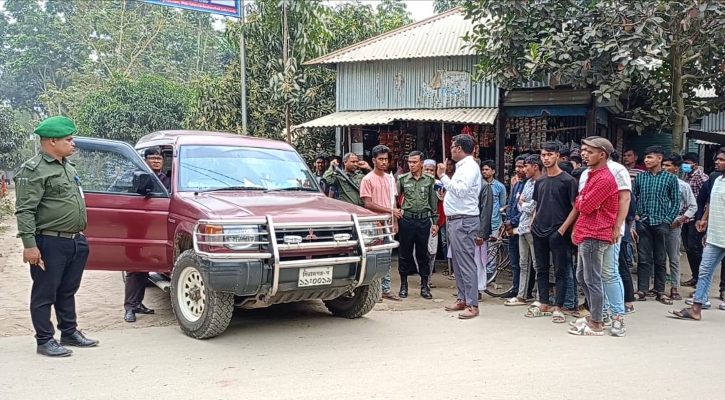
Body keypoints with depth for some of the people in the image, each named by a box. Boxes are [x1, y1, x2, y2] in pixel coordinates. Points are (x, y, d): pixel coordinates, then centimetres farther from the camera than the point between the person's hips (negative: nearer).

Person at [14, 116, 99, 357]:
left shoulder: (67, 166, 16)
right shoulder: (34, 170, -12)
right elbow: (24, 211, -17)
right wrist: (29, 245, -22)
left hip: (75, 241, 9)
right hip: (50, 243, -8)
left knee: (68, 291, 18)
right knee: (45, 294, 3)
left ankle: (70, 333, 29)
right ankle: (45, 341, 12)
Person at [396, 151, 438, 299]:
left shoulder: (429, 180, 5)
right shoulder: (402, 179, 1)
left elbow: (433, 202, 9)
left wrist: (434, 222, 7)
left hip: (424, 220, 1)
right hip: (407, 219, 0)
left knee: (423, 254, 7)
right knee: (404, 253, 5)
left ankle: (424, 286, 16)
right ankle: (403, 285, 18)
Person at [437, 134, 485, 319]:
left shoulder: (470, 166, -13)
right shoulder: (462, 166, 17)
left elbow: (461, 191, -25)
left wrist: (443, 176, -21)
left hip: (464, 221, -10)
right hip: (455, 220, 10)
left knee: (466, 263, -9)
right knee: (458, 262, 14)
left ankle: (472, 304, -6)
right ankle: (462, 299, 22)